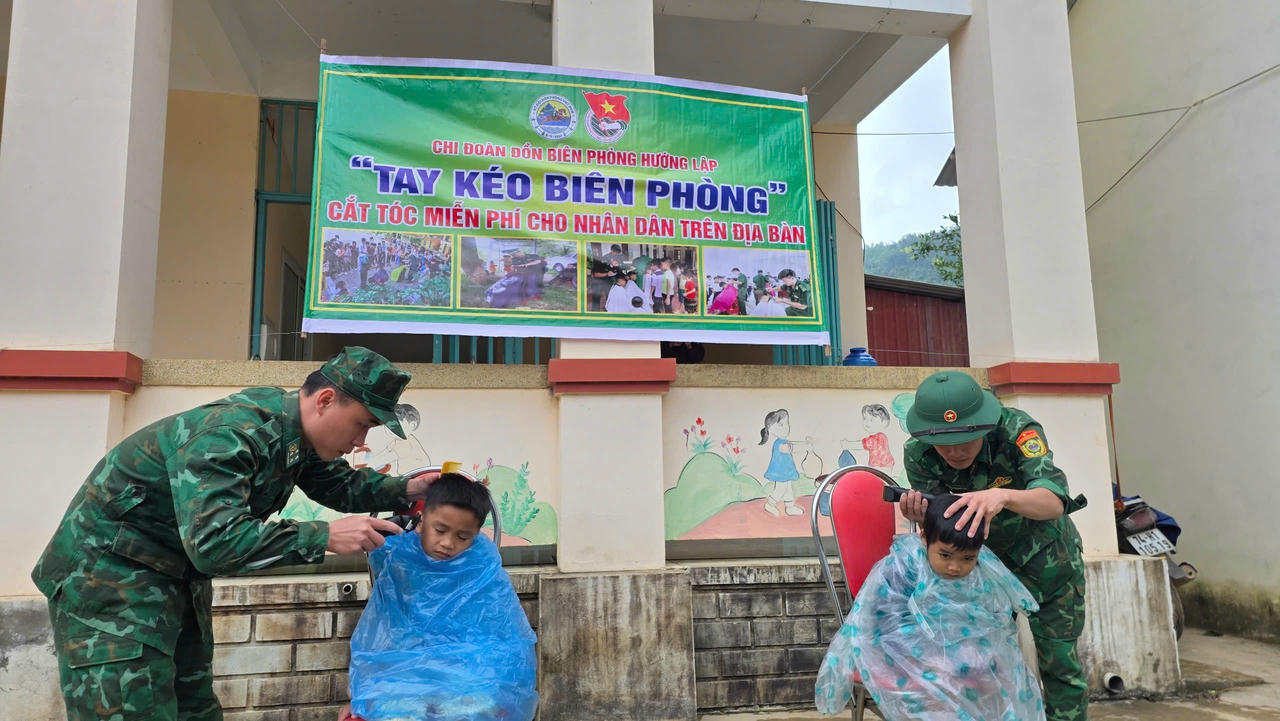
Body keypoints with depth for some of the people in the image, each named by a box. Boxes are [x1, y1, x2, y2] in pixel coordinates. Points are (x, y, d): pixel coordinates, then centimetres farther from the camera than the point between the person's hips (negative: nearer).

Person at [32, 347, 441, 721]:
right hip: (112, 577, -9)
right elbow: (213, 541, -39)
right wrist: (324, 538, -39)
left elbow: (341, 485, 13)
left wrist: (405, 490, -5)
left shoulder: (296, 433, -2)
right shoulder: (229, 433, -31)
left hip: (180, 577, 9)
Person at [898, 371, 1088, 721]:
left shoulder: (1016, 429, -33)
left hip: (1046, 555, -2)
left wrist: (1003, 496, -64)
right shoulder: (918, 455, -24)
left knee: (1059, 660, 6)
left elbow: (1053, 502, -43)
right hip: (986, 557, 2)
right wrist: (919, 514, -44)